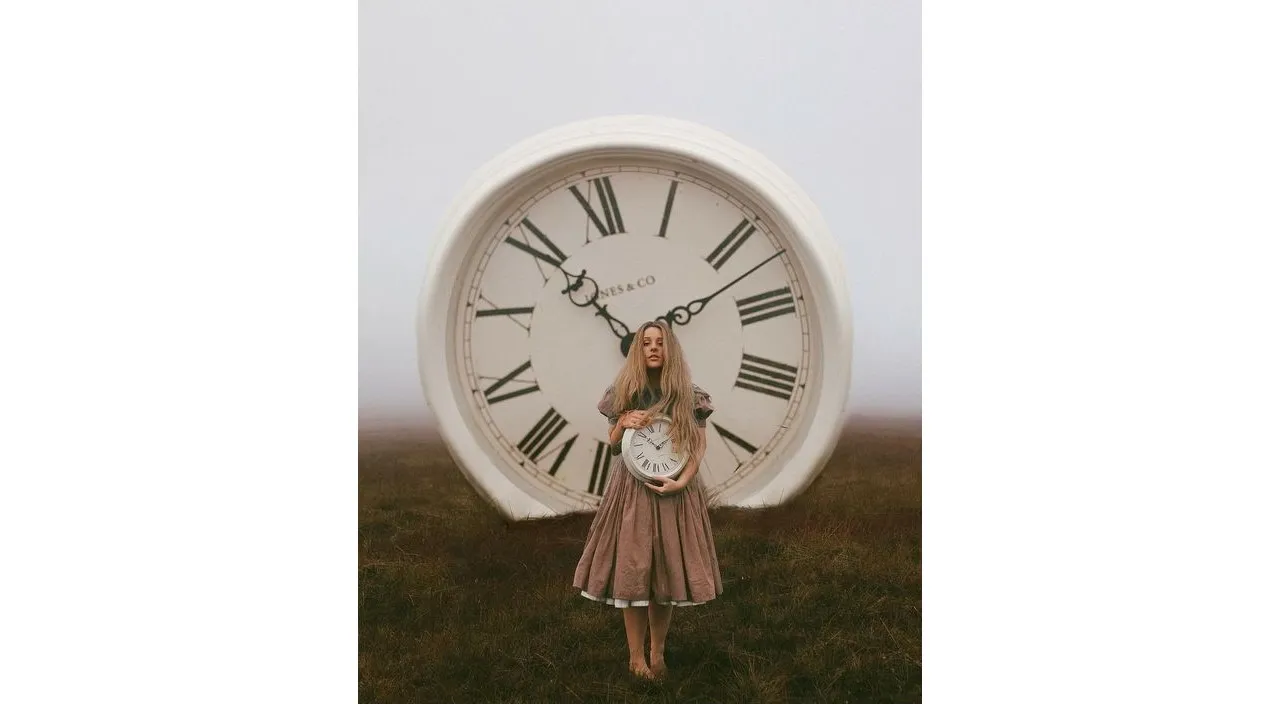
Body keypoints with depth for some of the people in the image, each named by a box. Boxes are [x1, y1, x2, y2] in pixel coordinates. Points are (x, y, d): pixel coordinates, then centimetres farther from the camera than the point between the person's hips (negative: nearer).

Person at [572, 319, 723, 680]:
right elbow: (613, 446, 9)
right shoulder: (624, 393, 4)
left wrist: (681, 480, -14)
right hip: (632, 490, 0)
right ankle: (636, 655, 13)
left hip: (673, 491, 0)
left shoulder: (688, 395, 1)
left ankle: (657, 651, 21)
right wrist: (623, 423, -11)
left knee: (667, 569, 5)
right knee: (632, 569, 1)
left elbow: (699, 444, 0)